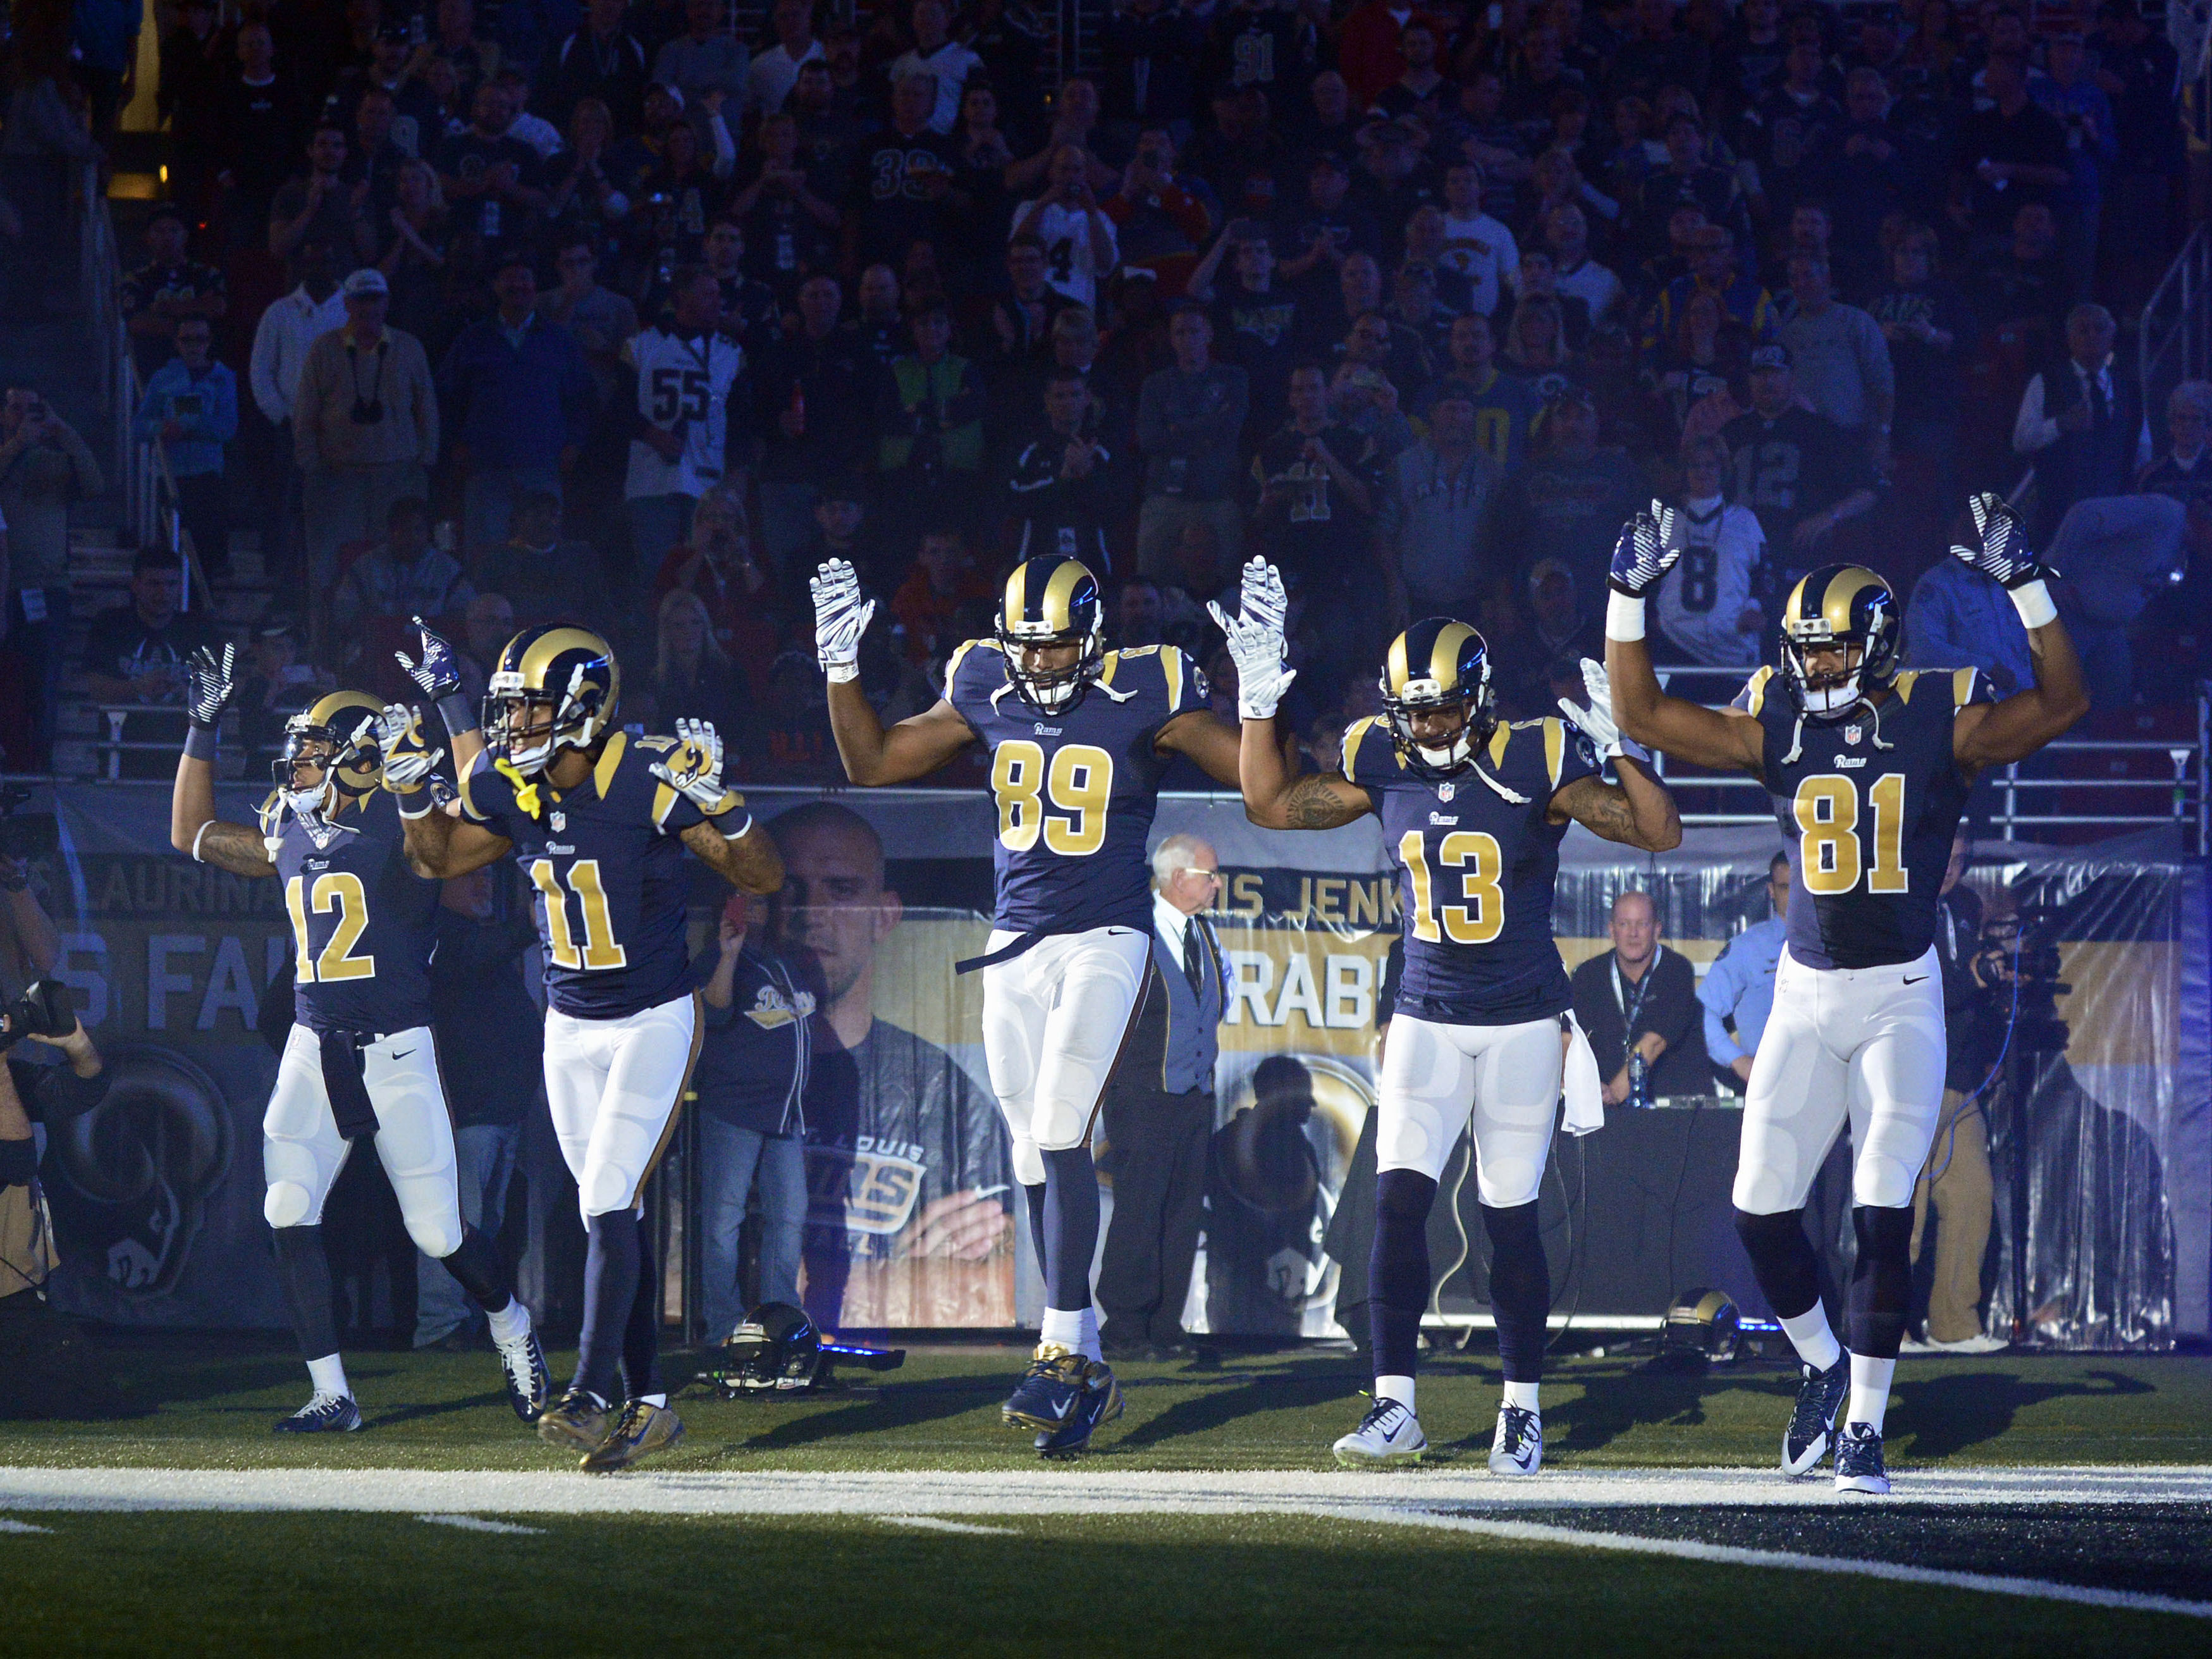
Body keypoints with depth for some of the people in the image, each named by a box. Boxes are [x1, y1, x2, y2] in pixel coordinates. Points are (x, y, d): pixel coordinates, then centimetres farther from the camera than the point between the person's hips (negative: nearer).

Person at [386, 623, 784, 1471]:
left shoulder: (651, 781, -20)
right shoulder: (511, 790, -3)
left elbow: (762, 876, -17)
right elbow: (439, 857, 16)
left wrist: (717, 802, -34)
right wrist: (411, 785, -1)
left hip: (653, 1020, -6)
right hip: (570, 1026, 6)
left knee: (608, 1203, -15)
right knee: (610, 1216, 7)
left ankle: (592, 1395, -15)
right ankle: (649, 1403, 14)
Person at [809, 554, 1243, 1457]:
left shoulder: (1141, 695, -8)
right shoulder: (987, 690, 4)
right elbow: (871, 764, 14)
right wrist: (842, 665, 4)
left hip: (1105, 940, -5)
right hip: (1016, 943, 5)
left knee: (1060, 1133, -19)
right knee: (1034, 1159, 4)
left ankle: (1063, 1352, -17)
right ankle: (1085, 1369, 12)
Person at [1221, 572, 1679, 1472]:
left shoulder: (1533, 766, -13)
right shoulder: (1384, 765, -1)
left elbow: (1659, 831, -16)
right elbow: (1271, 803, 7)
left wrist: (1617, 745, -30)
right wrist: (1259, 697, -3)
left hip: (1524, 1025, -3)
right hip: (1428, 1019, 3)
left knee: (1511, 1216, 4)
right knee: (1398, 1200, -10)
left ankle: (1522, 1408, 17)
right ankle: (1394, 1406, -8)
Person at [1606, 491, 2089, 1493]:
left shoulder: (1939, 725, -5)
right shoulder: (1777, 727, 3)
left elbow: (2061, 705, -16)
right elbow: (1643, 717, 4)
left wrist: (2023, 586, -23)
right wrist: (1629, 600, -2)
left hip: (1901, 997, -4)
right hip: (1805, 996, 4)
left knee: (1883, 1209, -12)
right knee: (1761, 1206, 0)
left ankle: (1864, 1426, -3)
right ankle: (1821, 1366, 26)